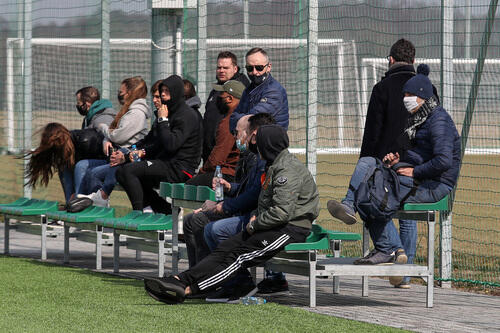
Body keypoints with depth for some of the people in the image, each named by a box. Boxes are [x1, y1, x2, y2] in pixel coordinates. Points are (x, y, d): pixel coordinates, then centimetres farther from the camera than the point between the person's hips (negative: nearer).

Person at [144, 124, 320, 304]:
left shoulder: (288, 169, -15)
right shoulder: (275, 166, 19)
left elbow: (281, 213, -24)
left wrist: (254, 225, -12)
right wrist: (256, 217, 9)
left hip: (292, 229, -10)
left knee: (238, 255, -19)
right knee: (225, 248, -6)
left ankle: (187, 288, -27)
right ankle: (180, 280, -17)